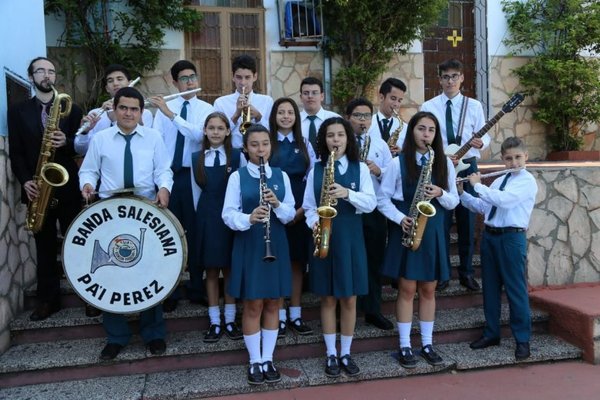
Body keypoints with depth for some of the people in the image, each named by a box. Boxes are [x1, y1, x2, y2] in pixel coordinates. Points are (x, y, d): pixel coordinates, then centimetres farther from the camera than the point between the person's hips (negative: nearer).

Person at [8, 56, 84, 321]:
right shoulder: (17, 111, 8)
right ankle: (48, 299, 17)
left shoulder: (71, 109, 9)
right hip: (38, 187, 1)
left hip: (68, 186, -1)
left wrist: (66, 142, -17)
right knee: (45, 246, 7)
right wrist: (25, 181, -13)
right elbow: (15, 153, 3)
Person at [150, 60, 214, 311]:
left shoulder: (206, 109, 1)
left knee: (195, 232, 7)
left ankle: (196, 289, 22)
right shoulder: (163, 108, 7)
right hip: (168, 174, 2)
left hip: (192, 175, -1)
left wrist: (171, 114, -22)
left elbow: (198, 134, -18)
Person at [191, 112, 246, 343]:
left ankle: (230, 320, 17)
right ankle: (215, 322, 15)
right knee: (211, 270, 6)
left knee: (230, 269, 6)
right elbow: (196, 191, 9)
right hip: (206, 218, 2)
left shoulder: (237, 156, 0)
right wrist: (203, 215, 5)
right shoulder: (196, 158, 6)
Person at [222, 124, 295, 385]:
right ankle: (254, 361, 20)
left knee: (272, 304, 10)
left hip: (276, 245, 3)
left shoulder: (281, 176, 5)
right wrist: (248, 218, -27)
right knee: (253, 305, 5)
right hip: (249, 246, -2)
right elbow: (227, 214, -8)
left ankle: (268, 359, 24)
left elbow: (290, 215, 3)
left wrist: (277, 204, -18)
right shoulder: (237, 177, -3)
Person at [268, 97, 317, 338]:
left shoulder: (304, 144, 11)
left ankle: (295, 314, 18)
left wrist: (303, 208, -6)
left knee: (298, 260, 7)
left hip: (301, 210, 3)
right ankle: (279, 316, 12)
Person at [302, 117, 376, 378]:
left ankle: (346, 353, 24)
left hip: (350, 237, 0)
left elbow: (371, 203, -7)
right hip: (324, 238, 0)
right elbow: (308, 206, 5)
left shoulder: (360, 168, 2)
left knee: (349, 299, 8)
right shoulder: (316, 170, 4)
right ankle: (331, 354, 22)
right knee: (328, 299, 9)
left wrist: (347, 193, -22)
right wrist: (314, 222, -15)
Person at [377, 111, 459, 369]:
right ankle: (405, 347, 14)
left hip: (433, 230, 3)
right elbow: (382, 199, -3)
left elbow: (454, 201, 7)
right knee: (407, 289, 2)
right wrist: (400, 218, -17)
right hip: (405, 230, -3)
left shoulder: (445, 163, 5)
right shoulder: (398, 163, -5)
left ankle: (427, 344, 23)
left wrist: (440, 193, -13)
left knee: (428, 289, 10)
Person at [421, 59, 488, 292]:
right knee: (441, 221, 1)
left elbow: (484, 135, 5)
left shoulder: (474, 106, 7)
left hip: (467, 166, 2)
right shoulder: (428, 107, 2)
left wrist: (481, 143, -18)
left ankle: (466, 272, 18)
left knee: (467, 221, 6)